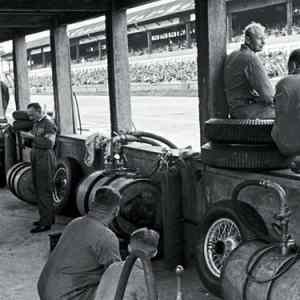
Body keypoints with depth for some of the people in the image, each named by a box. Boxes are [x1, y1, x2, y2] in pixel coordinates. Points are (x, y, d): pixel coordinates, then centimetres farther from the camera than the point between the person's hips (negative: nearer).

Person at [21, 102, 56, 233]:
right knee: (38, 189, 14)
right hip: (36, 158, 9)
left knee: (44, 191, -6)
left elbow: (49, 143, -23)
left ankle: (45, 223, -1)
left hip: (45, 158, -9)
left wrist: (32, 137, -23)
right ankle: (48, 217, 24)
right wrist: (27, 136, 2)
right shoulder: (36, 123, 14)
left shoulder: (48, 124, -13)